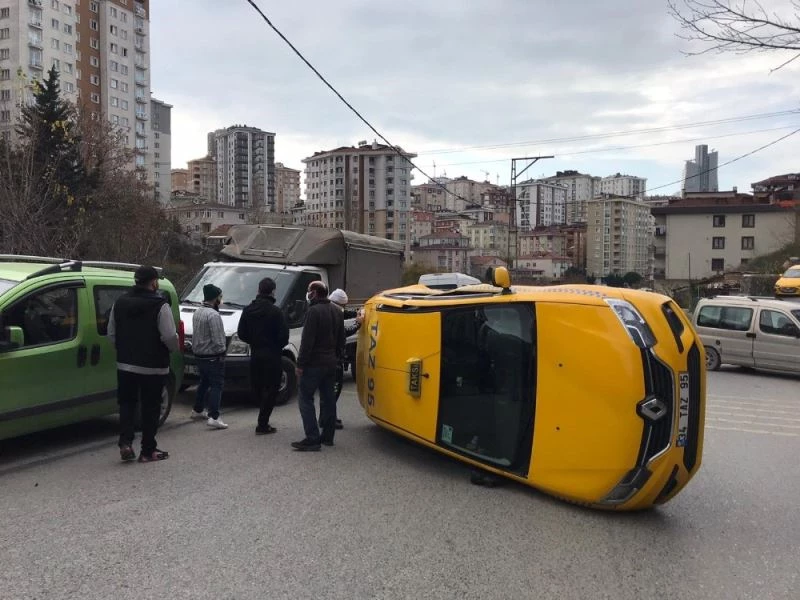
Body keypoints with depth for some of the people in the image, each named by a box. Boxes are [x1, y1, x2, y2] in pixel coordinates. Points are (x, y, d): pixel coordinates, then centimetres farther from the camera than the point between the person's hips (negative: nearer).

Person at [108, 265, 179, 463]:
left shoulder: (120, 303, 5)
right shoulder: (160, 305, -14)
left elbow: (111, 334, 11)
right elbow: (170, 337, -18)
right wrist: (175, 349, 3)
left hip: (125, 364, 5)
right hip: (153, 367, -5)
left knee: (126, 403, 18)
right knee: (150, 408, 5)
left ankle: (125, 443, 5)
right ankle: (148, 451, 12)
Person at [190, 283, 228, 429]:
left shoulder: (197, 312, 10)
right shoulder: (213, 315, -21)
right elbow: (218, 340, -23)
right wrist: (223, 351, -7)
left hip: (199, 355, 9)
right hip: (213, 357, -9)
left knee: (204, 383, 23)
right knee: (216, 385, -6)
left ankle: (197, 410, 34)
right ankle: (213, 417, -12)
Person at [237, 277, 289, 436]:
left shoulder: (248, 310, 2)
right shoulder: (276, 312, -15)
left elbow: (242, 334, 5)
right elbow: (283, 337, -16)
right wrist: (277, 346, 5)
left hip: (255, 355, 5)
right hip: (272, 356, -5)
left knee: (257, 388, 19)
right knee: (271, 390, 3)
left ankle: (263, 419, 29)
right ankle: (262, 425, 2)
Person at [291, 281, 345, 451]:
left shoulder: (314, 311, -14)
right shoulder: (336, 311, 14)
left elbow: (307, 341, -18)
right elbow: (341, 340, 19)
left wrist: (300, 364, -15)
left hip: (314, 363, -9)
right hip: (331, 363, 9)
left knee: (306, 399, -5)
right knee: (328, 399, 12)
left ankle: (312, 438, -10)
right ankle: (328, 436, 17)